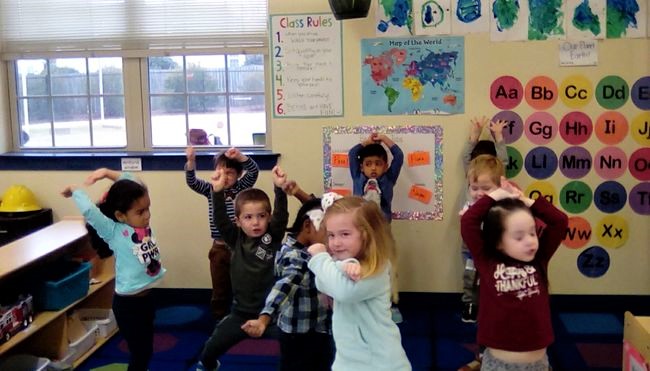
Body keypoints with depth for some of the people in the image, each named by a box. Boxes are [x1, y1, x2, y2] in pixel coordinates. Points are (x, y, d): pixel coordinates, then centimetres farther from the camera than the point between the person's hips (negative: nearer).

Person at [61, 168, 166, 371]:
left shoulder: (142, 221, -1)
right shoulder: (114, 232, -17)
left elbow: (130, 181, 4)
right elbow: (88, 209, -30)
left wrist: (107, 172, -3)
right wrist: (74, 190, -13)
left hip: (146, 297, 6)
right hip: (128, 303, -6)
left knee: (145, 349, 21)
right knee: (140, 352, 4)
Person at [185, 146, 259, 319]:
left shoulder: (241, 188, 0)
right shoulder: (210, 189, 4)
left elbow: (254, 171, -13)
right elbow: (191, 181, -9)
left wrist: (239, 156, -30)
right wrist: (191, 161, -27)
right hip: (219, 248, 2)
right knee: (220, 290, 12)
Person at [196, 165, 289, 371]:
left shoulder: (274, 237, -8)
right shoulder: (236, 239, -3)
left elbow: (281, 214, -23)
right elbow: (220, 219, -16)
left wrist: (280, 188, -39)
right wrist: (218, 191, -30)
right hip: (242, 311, 3)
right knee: (212, 346, 13)